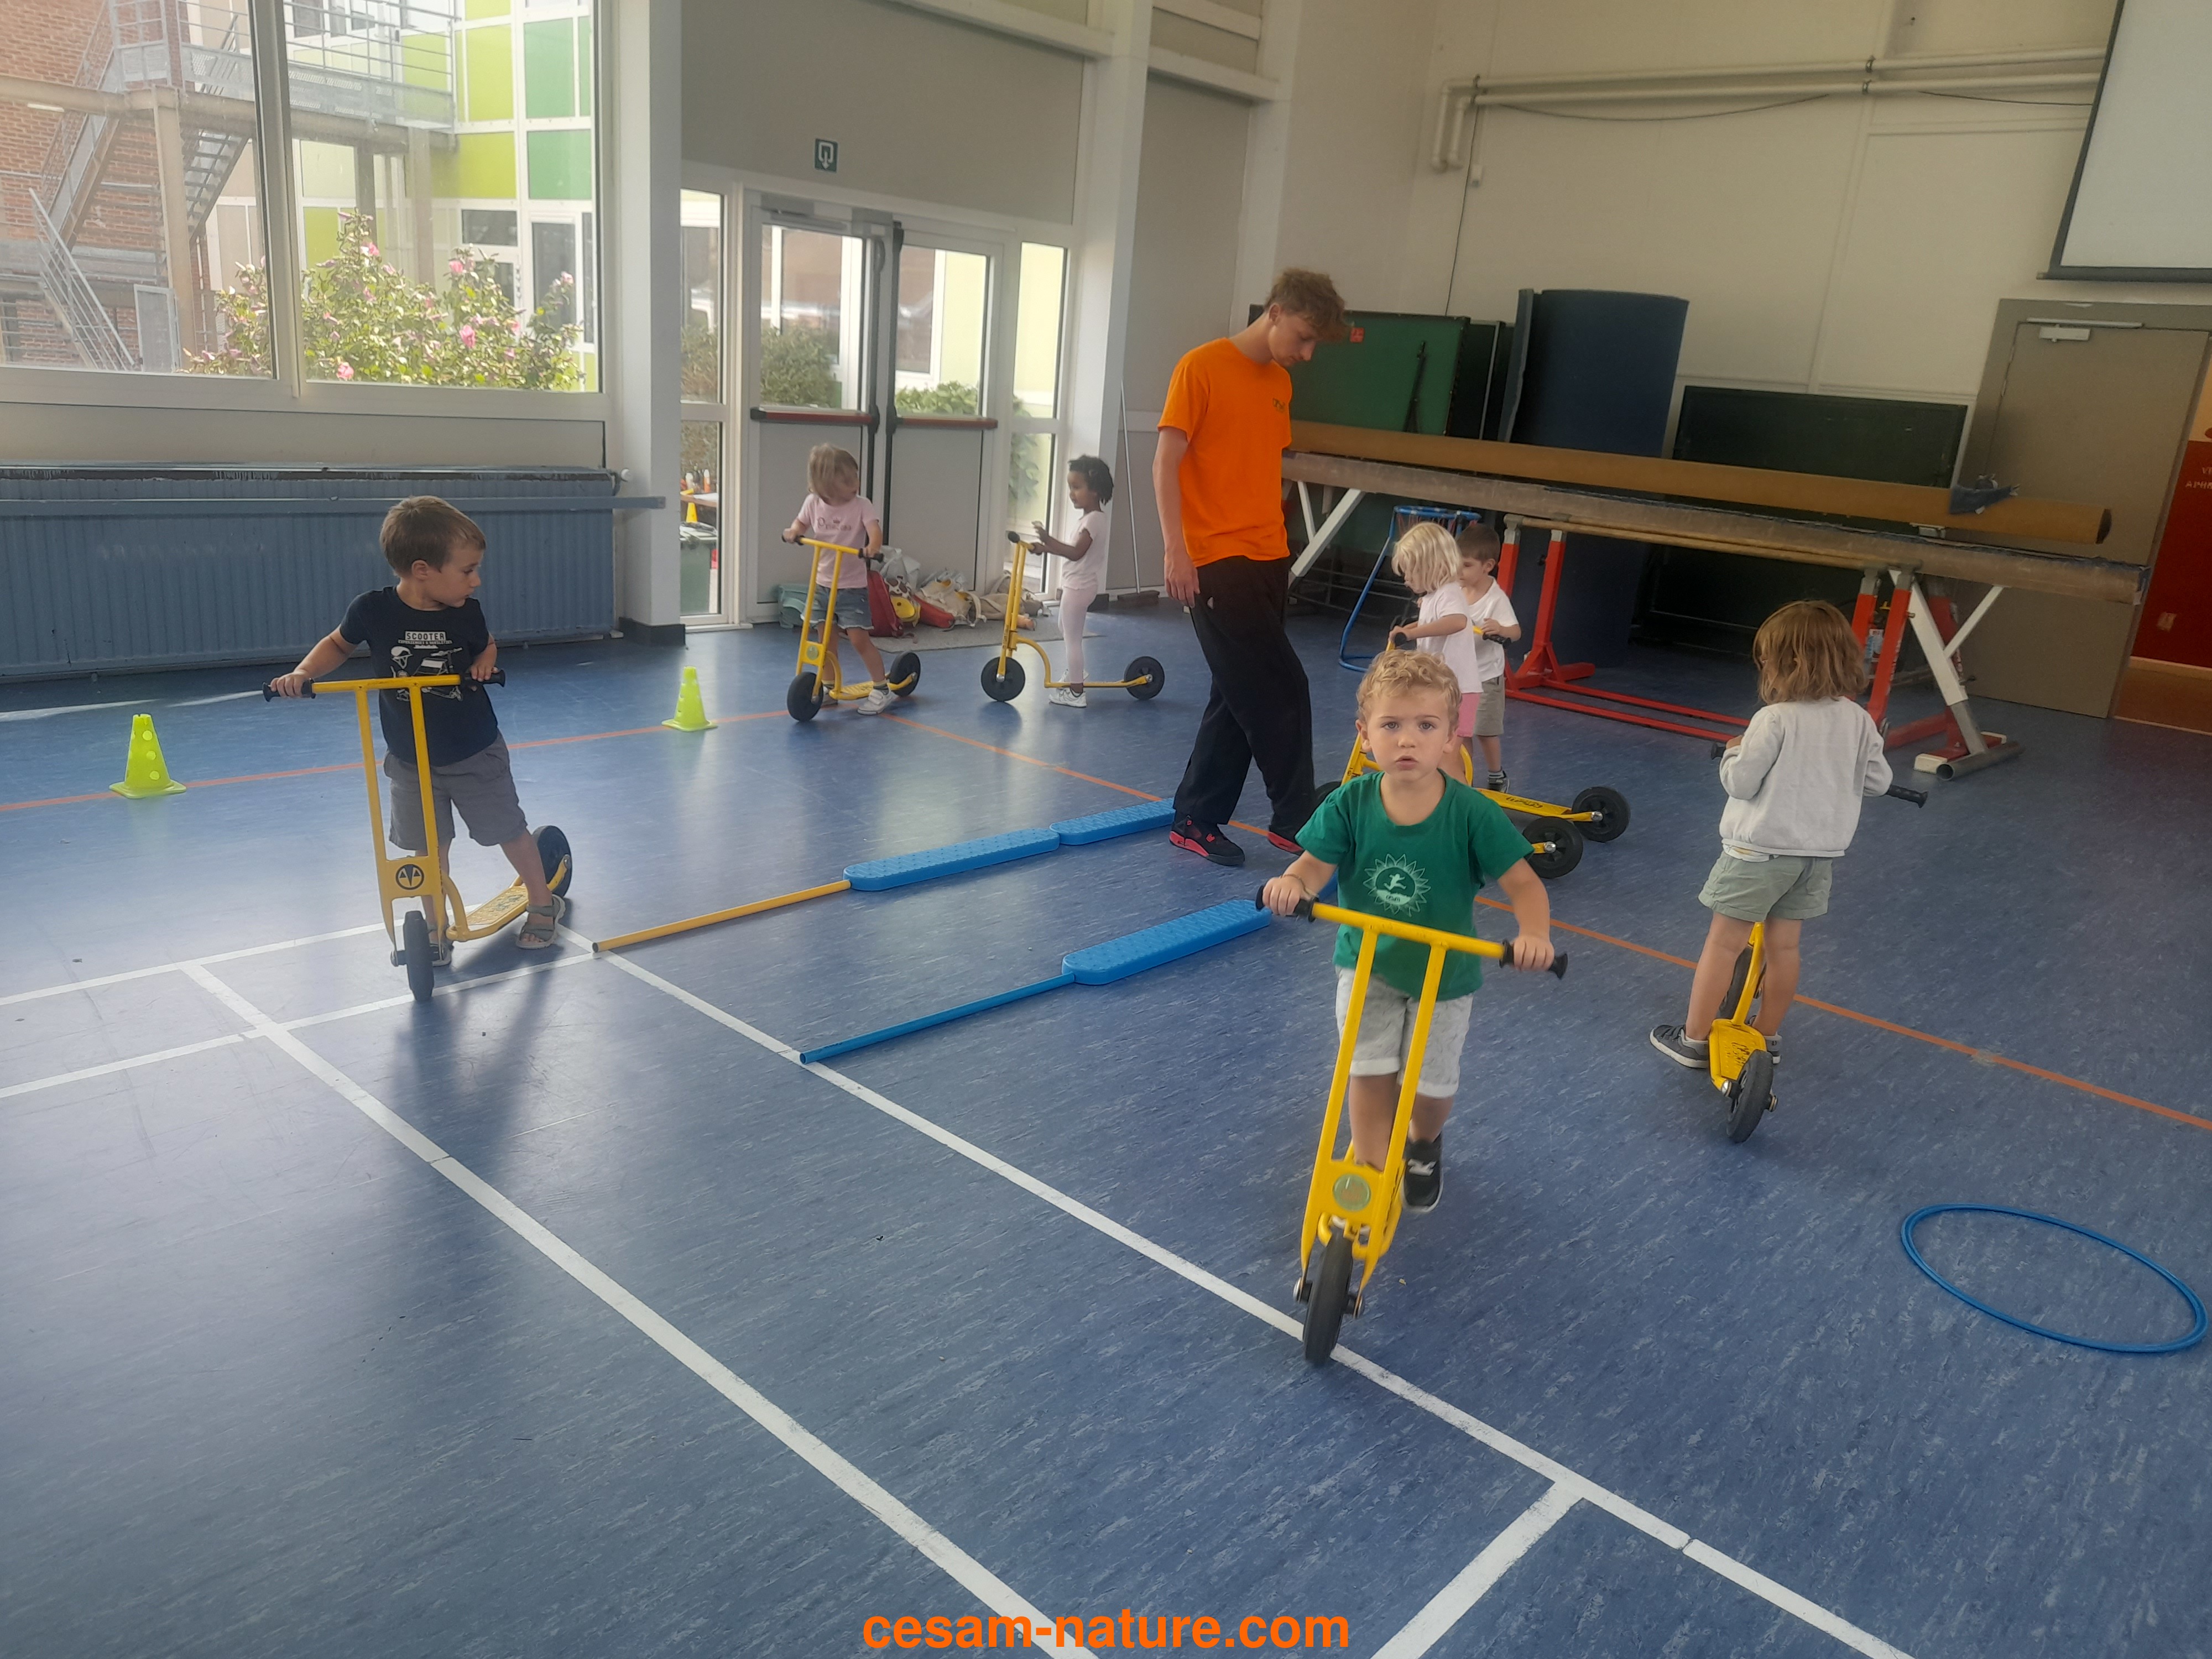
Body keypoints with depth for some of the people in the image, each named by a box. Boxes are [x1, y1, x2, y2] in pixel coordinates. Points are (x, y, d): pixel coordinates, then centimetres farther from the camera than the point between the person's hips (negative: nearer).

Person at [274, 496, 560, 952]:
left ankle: (544, 905, 30)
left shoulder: (466, 613, -14)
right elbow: (337, 644, 3)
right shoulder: (373, 611, -17)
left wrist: (485, 661, -14)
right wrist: (303, 672, -13)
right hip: (410, 760, 0)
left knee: (510, 832, 9)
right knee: (429, 848, 9)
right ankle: (437, 930, 26)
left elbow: (488, 644, 8)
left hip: (475, 755, 0)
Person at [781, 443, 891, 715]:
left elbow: (874, 528, -25)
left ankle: (881, 689, 2)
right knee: (826, 640, 12)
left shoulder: (862, 506, -12)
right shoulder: (813, 503, -3)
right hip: (822, 584, 4)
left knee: (859, 638, -11)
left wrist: (873, 546, -46)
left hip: (852, 587, -4)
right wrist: (793, 531, -10)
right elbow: (801, 523, 12)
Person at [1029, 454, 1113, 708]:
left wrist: (1048, 542, -43)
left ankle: (1076, 693, 0)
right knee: (1066, 632, 26)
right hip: (1075, 585, 11)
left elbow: (1076, 552, -33)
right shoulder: (1092, 517, 11)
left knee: (1072, 638, -5)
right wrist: (1048, 547, 16)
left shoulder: (1093, 519, -21)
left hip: (1079, 587, -11)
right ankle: (1075, 675, 42)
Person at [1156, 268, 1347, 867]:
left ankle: (1196, 819, 20)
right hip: (1217, 561, -8)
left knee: (1239, 696, 10)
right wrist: (1176, 550, -17)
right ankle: (1295, 820, 6)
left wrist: (1277, 547, 19)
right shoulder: (1202, 368, -8)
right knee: (1282, 693, -6)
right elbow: (1166, 464, -11)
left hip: (1268, 560, 8)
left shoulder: (1280, 383, 14)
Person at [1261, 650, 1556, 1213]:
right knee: (1370, 1075, -1)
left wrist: (1533, 933, -42)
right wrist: (1291, 883, -43)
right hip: (1366, 964, 0)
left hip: (1444, 973, 0)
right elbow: (1316, 864, -19)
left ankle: (1424, 1143, 49)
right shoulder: (1350, 804, -19)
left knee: (1433, 1085, 14)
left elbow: (1523, 882, -22)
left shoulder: (1472, 815, -23)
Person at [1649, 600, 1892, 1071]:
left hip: (1761, 849, -6)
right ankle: (1766, 1039, 29)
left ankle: (1694, 1040, 12)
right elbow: (1878, 781, 8)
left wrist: (1732, 754, 3)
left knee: (1723, 943, 5)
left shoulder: (1775, 719, -19)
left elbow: (1740, 783, -16)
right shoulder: (1859, 720, -2)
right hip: (1821, 852, 6)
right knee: (1784, 946, 17)